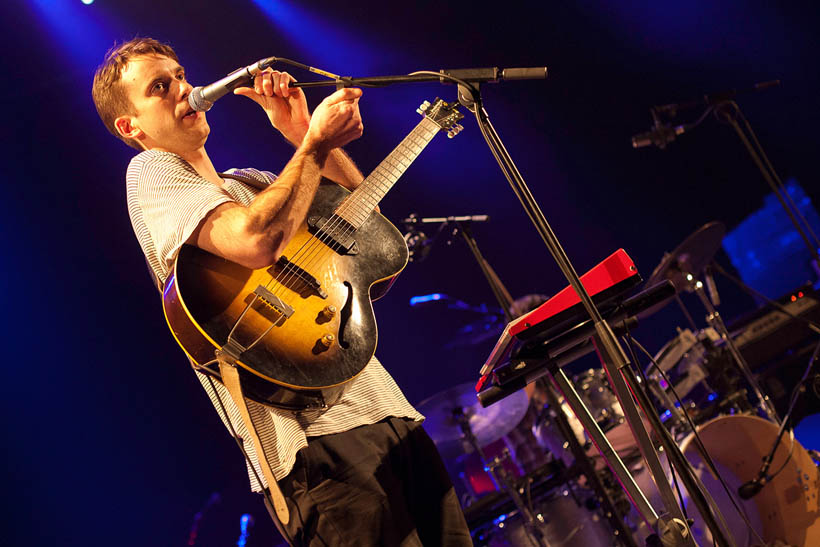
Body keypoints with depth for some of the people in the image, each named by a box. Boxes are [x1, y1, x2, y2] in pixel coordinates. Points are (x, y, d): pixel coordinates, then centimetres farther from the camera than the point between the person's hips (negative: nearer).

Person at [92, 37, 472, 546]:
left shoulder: (249, 181, 23)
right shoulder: (151, 171, -2)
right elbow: (255, 241, -21)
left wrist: (304, 133, 10)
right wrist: (316, 142, -9)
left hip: (382, 403, 9)